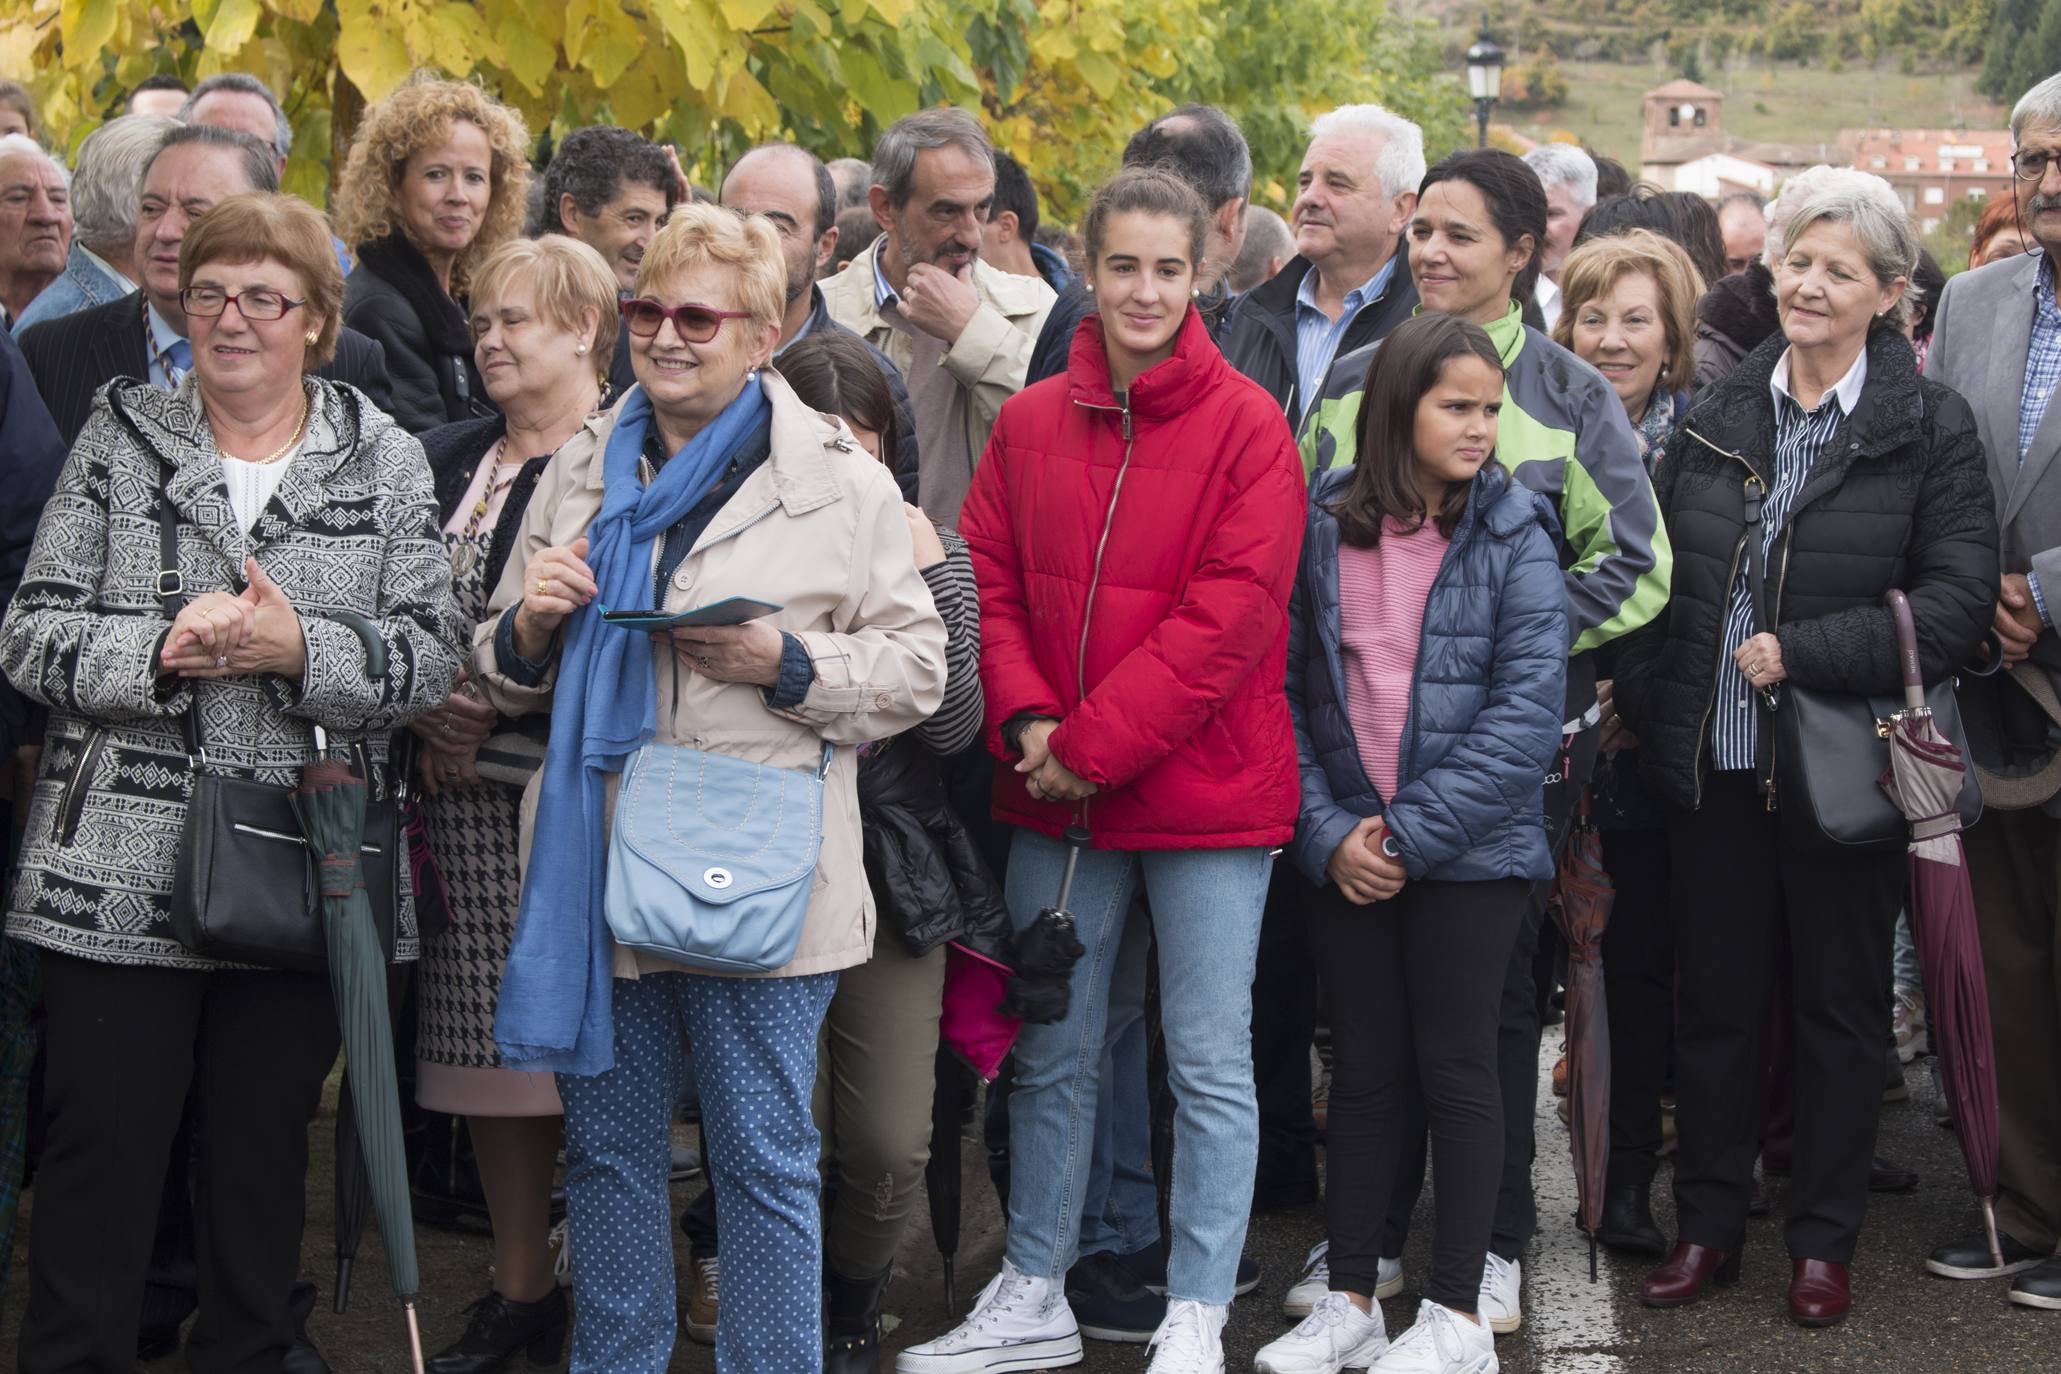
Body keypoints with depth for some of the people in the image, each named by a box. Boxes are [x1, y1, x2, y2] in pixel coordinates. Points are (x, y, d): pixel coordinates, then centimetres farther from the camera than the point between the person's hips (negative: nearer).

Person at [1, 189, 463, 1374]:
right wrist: (161, 652, -16)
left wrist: (302, 649, -17)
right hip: (120, 870, -1)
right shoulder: (119, 439, 6)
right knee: (101, 1149, 1)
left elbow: (434, 654, -1)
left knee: (267, 1151, 11)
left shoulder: (386, 461, 6)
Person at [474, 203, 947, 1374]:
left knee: (765, 1162, 4)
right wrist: (531, 623, -4)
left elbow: (916, 668, -1)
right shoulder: (583, 473, 13)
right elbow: (507, 676, 19)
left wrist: (786, 661, -17)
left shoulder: (844, 483, 1)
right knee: (609, 1150, 13)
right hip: (602, 872, 4)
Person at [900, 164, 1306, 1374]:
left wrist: (1094, 741, -16)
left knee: (1210, 1062, 2)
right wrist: (1027, 717, -11)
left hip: (1206, 789, -4)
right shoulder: (1031, 422, 6)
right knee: (1053, 1052, 15)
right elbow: (991, 582, 6)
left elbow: (1232, 614, -14)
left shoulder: (1246, 425, -8)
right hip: (1055, 791, 5)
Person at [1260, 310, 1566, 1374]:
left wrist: (1413, 830, -15)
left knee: (1457, 1074, 4)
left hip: (1470, 850, -2)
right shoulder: (1321, 527, 1)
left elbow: (1529, 710, -12)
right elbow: (1286, 689, 1)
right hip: (1347, 858, 2)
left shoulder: (1513, 535, -6)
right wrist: (1327, 832, -9)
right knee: (1361, 1073, 11)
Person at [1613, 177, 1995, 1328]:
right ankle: (1710, 1226, 23)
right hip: (1713, 759, 3)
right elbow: (1659, 575, 12)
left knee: (1842, 1004, 8)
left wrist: (1801, 655, -18)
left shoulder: (1930, 426, -5)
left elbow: (1958, 605, -12)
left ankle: (1826, 1242, 20)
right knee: (1715, 998, 11)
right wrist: (1641, 699, 0)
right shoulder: (1717, 414, 7)